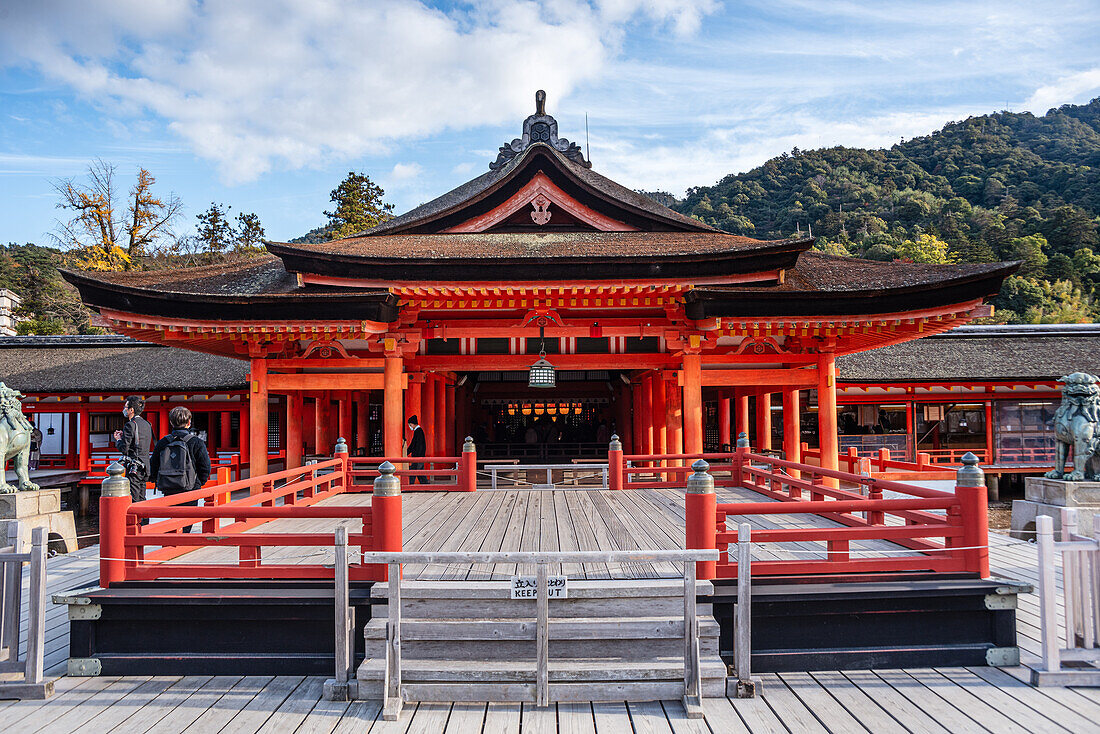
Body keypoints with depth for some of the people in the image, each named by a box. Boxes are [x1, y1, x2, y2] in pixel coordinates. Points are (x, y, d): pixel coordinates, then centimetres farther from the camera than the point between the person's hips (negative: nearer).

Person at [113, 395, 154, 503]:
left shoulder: (130, 425, -13)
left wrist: (118, 440, 4)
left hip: (134, 468, -8)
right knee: (141, 500, 13)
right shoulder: (147, 424, 12)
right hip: (145, 467, 8)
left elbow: (124, 448, -16)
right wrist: (124, 436, 18)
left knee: (133, 500, -5)